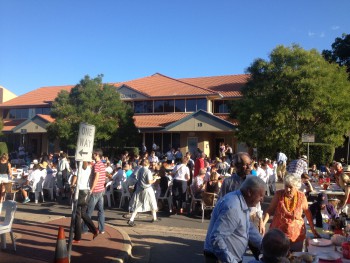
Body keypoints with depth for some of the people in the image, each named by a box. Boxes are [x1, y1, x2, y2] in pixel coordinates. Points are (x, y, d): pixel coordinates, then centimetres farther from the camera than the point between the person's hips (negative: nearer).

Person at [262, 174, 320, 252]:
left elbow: (308, 213, 7)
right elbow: (269, 210, -4)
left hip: (297, 236, 1)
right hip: (278, 234, 0)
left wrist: (313, 230, 9)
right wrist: (263, 224, -16)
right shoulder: (279, 194, -7)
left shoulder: (301, 196, -5)